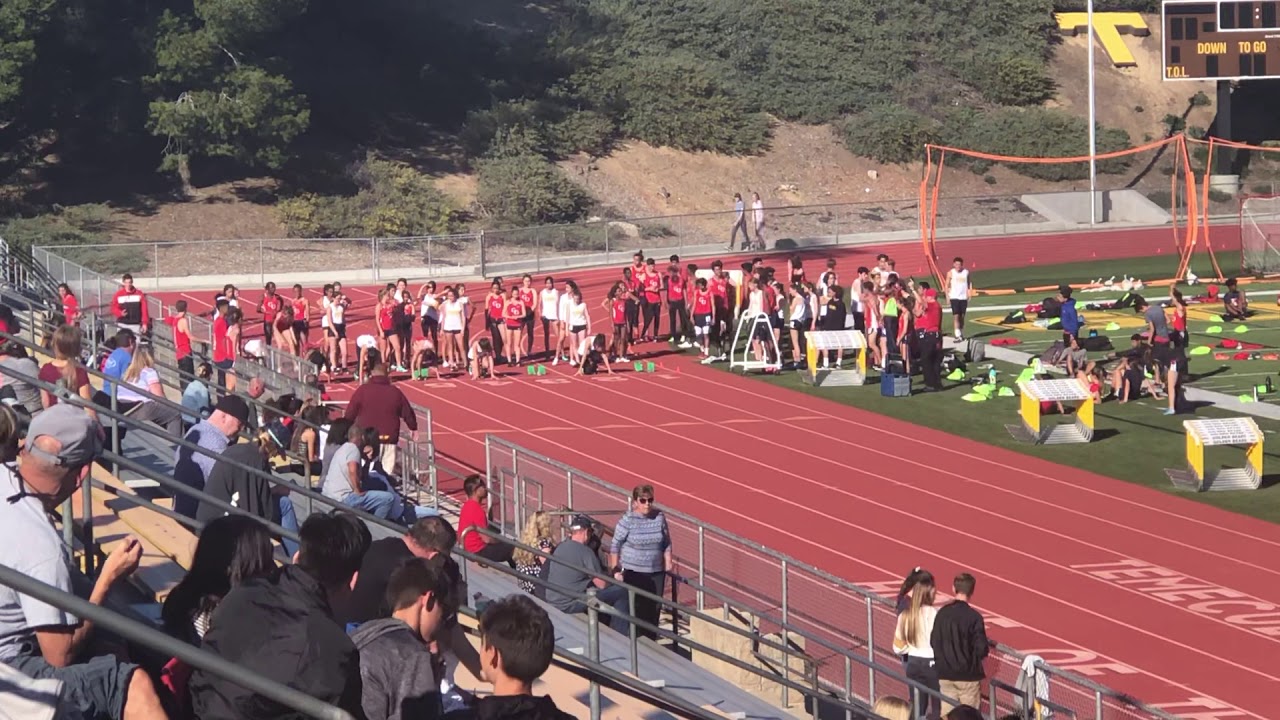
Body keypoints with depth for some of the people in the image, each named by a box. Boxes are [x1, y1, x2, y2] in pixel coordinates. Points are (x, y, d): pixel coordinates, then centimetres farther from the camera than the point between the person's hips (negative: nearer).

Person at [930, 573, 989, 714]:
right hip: (968, 676, -4)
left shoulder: (942, 613, -3)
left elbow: (933, 642, 2)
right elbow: (982, 649, -14)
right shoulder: (974, 617, -15)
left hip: (945, 675, 4)